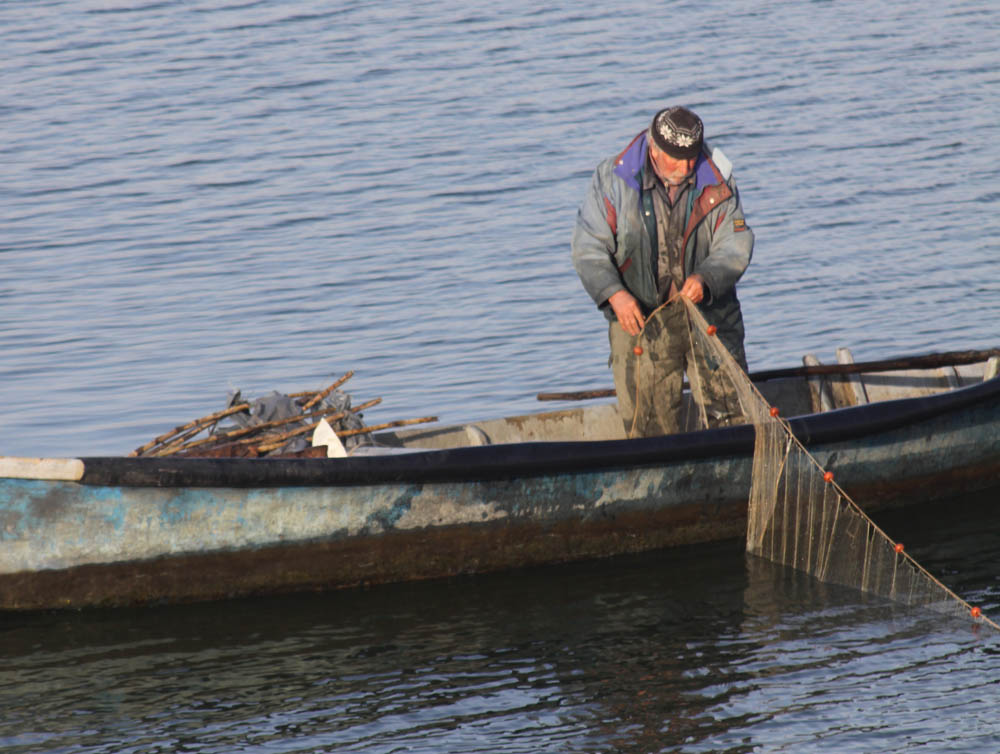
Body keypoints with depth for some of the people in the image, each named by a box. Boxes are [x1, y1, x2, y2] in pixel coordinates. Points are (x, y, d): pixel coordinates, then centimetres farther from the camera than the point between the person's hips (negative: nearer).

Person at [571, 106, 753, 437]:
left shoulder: (717, 180, -5)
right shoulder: (614, 178, -9)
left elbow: (735, 245, -4)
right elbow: (589, 247, -8)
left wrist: (705, 278, -24)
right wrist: (614, 294, -24)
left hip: (709, 311, 1)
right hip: (640, 315, -1)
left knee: (731, 410, -3)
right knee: (649, 423, 2)